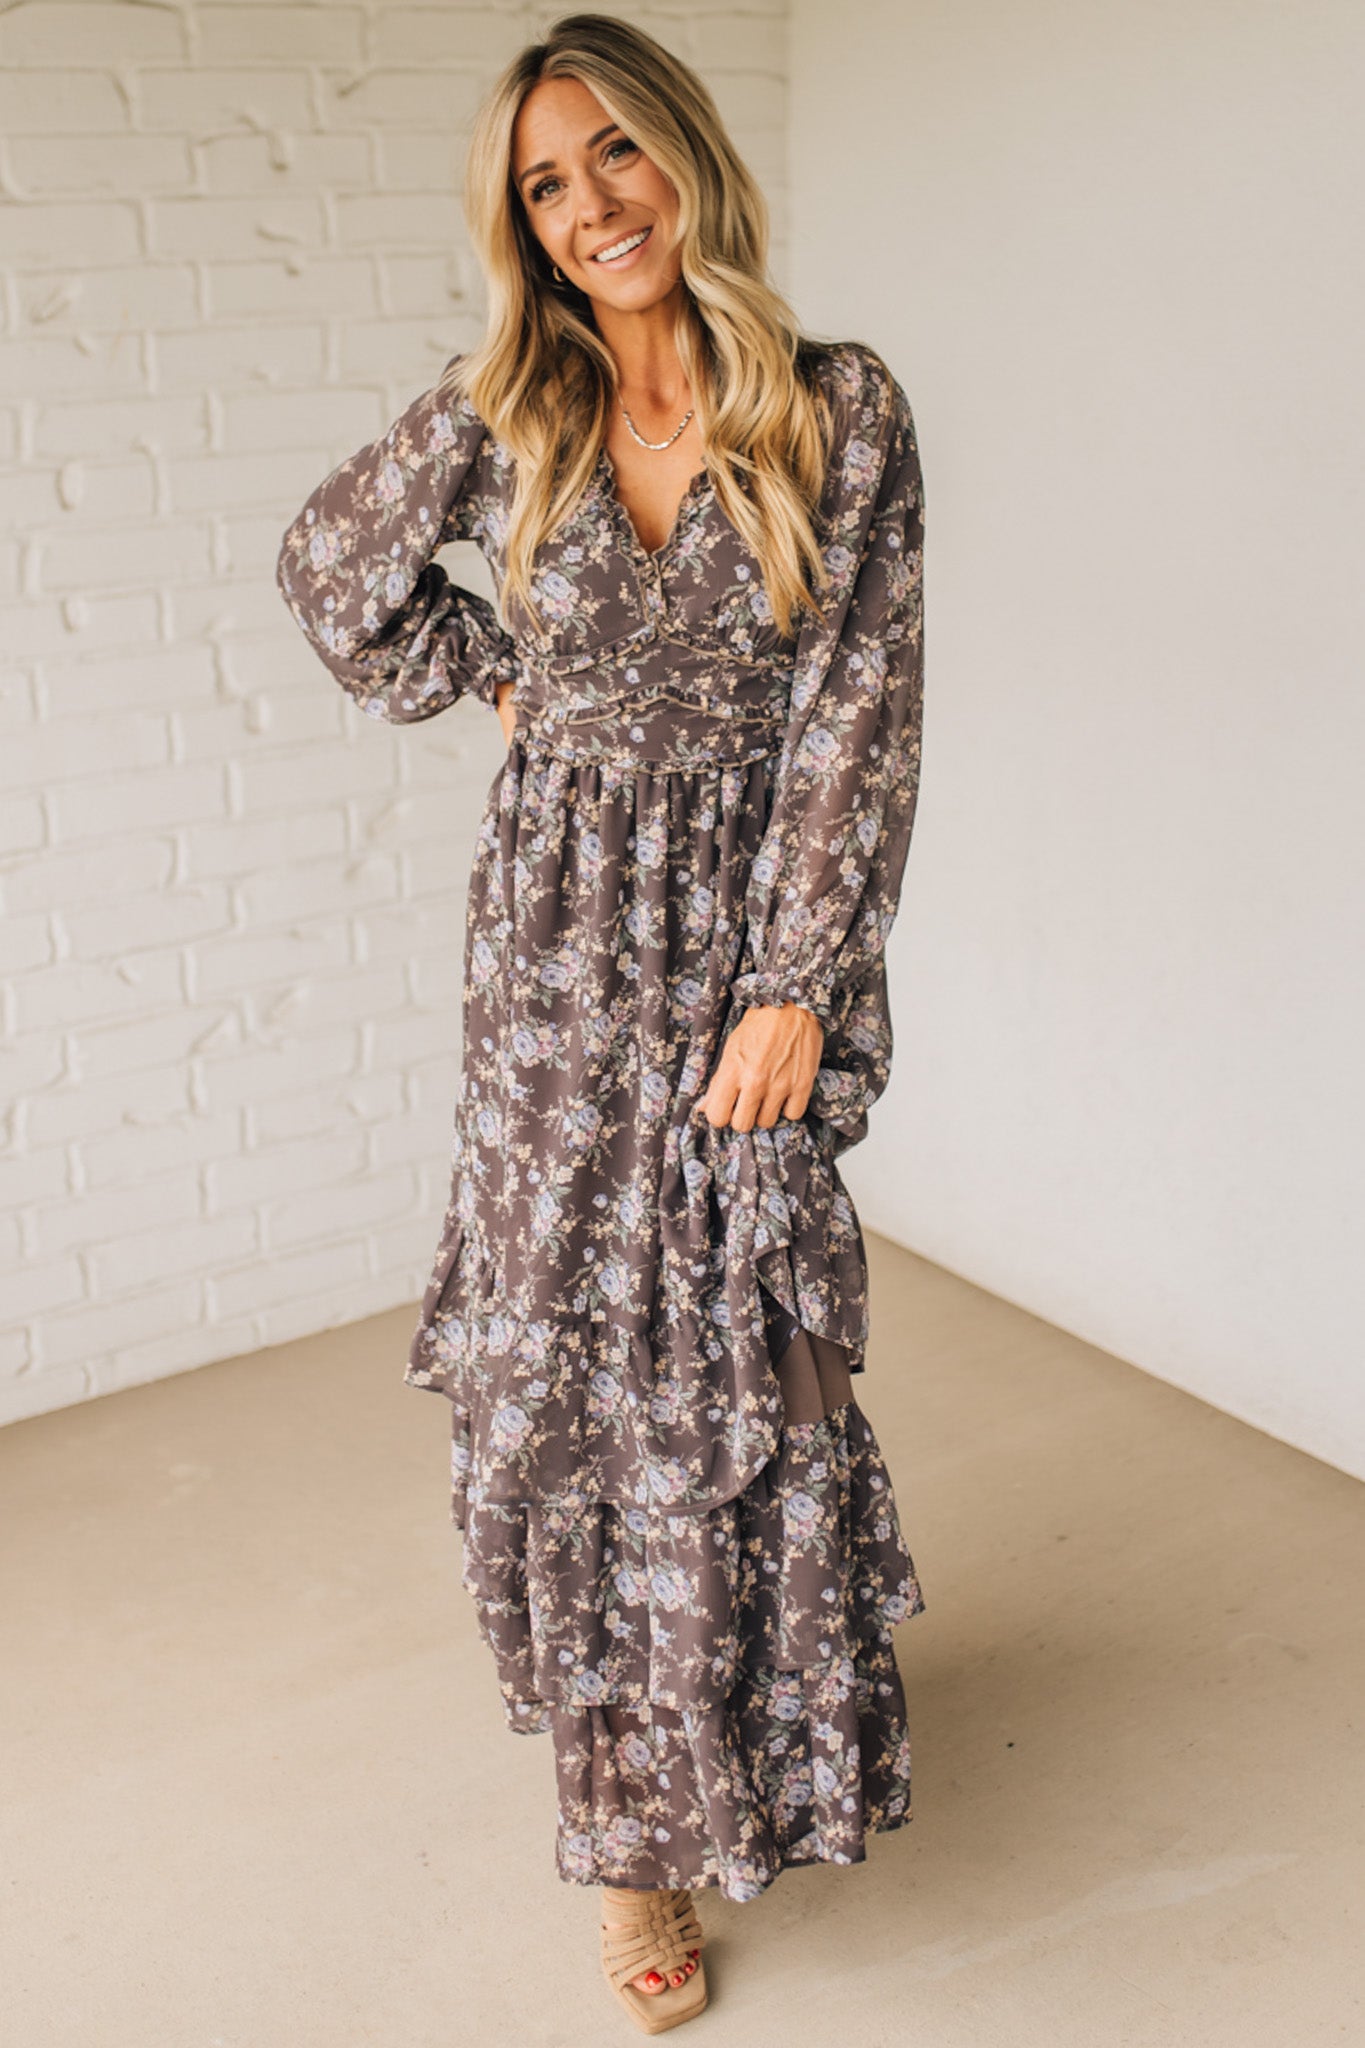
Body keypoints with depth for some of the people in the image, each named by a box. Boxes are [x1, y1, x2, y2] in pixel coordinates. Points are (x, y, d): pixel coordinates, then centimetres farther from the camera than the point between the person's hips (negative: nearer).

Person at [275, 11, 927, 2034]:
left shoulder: (844, 409, -5)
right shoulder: (511, 412, 2)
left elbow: (858, 714, -9)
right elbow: (330, 568, 19)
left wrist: (791, 989, -12)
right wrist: (498, 676, 8)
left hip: (756, 936, -2)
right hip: (558, 940, 2)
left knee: (739, 1369, 4)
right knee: (567, 1364, 5)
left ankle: (753, 1747, 32)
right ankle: (642, 1824, 24)